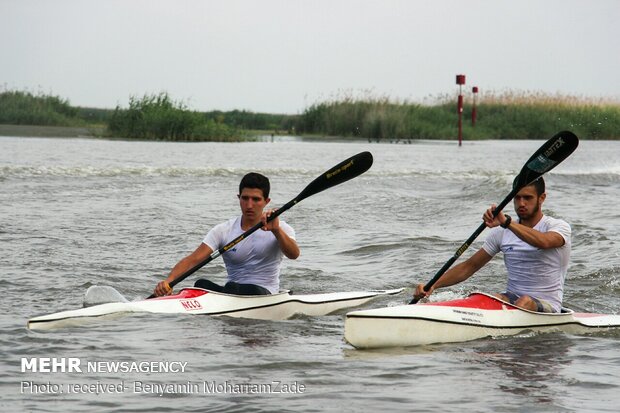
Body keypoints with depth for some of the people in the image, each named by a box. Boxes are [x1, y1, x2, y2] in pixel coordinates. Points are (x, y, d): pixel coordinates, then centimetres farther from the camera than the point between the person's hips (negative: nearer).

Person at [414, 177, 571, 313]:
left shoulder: (559, 227, -3)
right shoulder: (502, 232, 10)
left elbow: (544, 242, -29)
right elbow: (469, 266, 11)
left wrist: (506, 222, -39)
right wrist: (433, 285, -3)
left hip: (547, 306, -3)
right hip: (511, 298, 3)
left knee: (525, 302, -37)